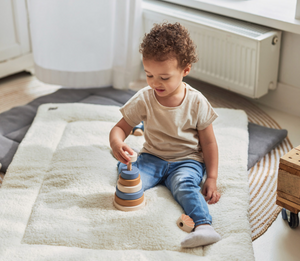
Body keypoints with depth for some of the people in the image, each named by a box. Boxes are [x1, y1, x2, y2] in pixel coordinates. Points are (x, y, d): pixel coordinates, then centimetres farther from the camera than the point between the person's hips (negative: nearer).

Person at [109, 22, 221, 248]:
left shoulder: (196, 102, -9)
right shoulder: (144, 99, -6)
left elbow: (209, 142, -2)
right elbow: (121, 127, -3)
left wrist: (212, 178, -6)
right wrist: (116, 143, -29)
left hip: (187, 160, -2)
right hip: (153, 158, 2)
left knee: (184, 184, -35)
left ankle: (204, 225, -45)